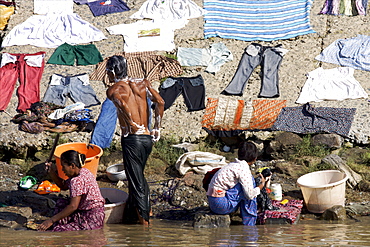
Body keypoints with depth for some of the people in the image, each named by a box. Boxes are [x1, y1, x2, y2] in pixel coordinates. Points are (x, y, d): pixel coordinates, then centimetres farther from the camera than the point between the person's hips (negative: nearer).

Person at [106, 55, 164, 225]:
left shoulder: (113, 91, -5)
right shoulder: (142, 83, 9)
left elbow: (126, 109, -24)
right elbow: (160, 102, -3)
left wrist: (137, 128, -14)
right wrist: (157, 128, 3)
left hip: (132, 140, -6)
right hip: (148, 139, 6)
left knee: (136, 182, 0)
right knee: (139, 178, 21)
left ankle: (143, 221, 3)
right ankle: (131, 215, 31)